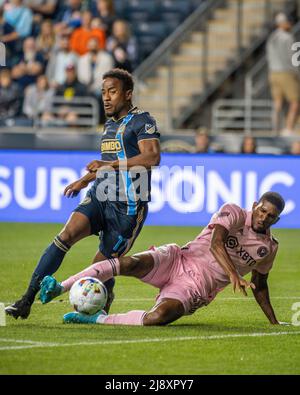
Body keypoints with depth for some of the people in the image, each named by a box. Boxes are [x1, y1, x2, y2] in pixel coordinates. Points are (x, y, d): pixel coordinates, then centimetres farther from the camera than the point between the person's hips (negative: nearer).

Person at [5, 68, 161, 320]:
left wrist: (110, 165, -25)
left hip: (128, 206, -6)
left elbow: (152, 157, -22)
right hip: (99, 196, 6)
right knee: (67, 235, -19)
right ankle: (27, 300, -25)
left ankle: (105, 300, 36)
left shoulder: (141, 121, -6)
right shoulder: (110, 124, 20)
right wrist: (84, 181, 40)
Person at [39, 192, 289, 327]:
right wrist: (234, 276, -33)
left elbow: (259, 285, 25)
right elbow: (215, 244, -18)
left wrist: (274, 322, 25)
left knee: (158, 317, -33)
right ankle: (59, 288, -31)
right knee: (131, 263, -31)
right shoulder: (234, 213, -2)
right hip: (178, 260, -1)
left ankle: (99, 319, -18)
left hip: (195, 288, 1)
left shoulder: (268, 248, 11)